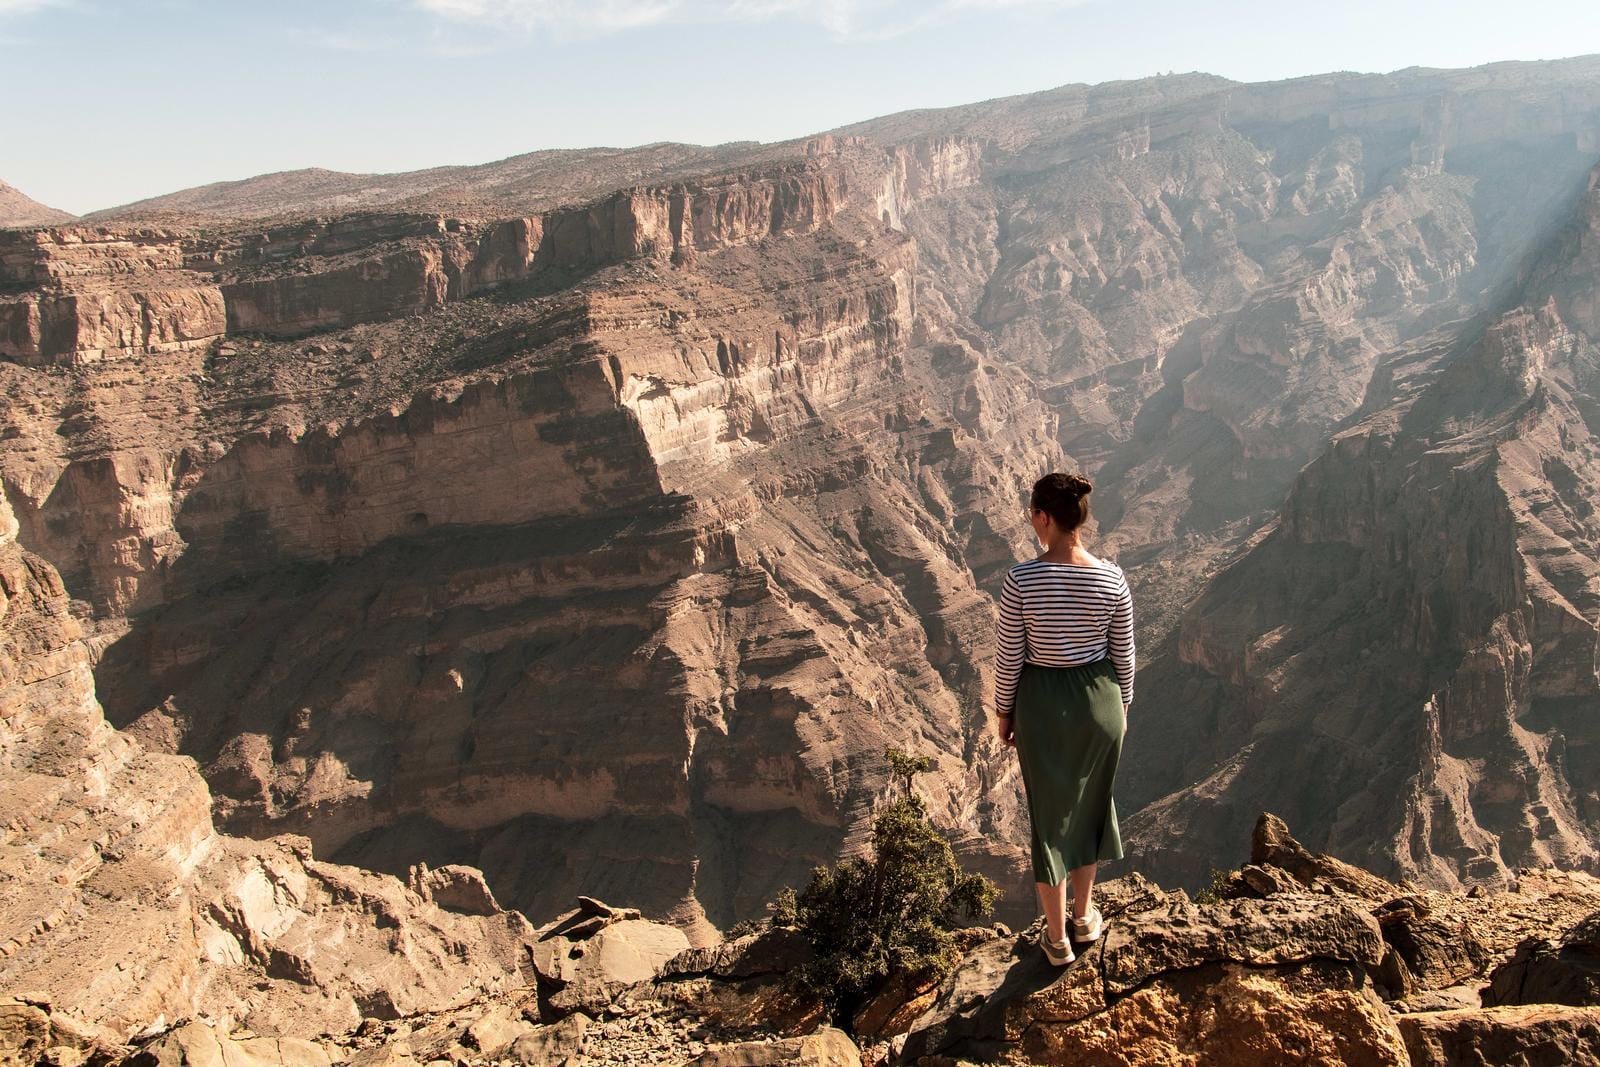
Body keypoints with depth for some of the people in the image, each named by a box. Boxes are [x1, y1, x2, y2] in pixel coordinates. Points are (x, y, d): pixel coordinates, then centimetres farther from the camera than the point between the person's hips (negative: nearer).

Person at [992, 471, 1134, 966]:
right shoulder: (1112, 580, -13)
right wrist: (1121, 706, 14)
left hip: (1041, 702, -2)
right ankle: (1084, 917, 42)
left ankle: (1057, 939, 27)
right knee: (1088, 805, 24)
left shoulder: (1020, 581, -20)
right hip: (1099, 700, 2)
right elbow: (1122, 655, -2)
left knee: (1048, 815, 14)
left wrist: (1004, 711, 4)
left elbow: (1009, 657, -12)